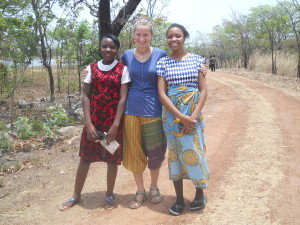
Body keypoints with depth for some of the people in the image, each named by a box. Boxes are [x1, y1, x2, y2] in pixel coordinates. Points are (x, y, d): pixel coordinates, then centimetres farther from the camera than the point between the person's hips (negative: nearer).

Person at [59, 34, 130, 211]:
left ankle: (110, 194, 25)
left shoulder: (122, 69, -3)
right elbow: (86, 96, 0)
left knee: (112, 158, 8)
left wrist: (115, 125, -14)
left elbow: (123, 98, -8)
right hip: (93, 120, 2)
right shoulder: (92, 68, 4)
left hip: (114, 120, -2)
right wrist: (88, 123, -9)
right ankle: (76, 195, 24)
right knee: (86, 157, 9)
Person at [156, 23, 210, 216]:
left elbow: (203, 90, 0)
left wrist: (194, 116, -13)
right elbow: (162, 94, -6)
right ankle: (179, 198, 19)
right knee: (175, 154, 6)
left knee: (195, 152, 3)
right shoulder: (163, 62, 1)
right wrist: (181, 117, -15)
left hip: (193, 114, 0)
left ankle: (200, 193, 25)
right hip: (171, 114, 0)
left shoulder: (196, 59, 2)